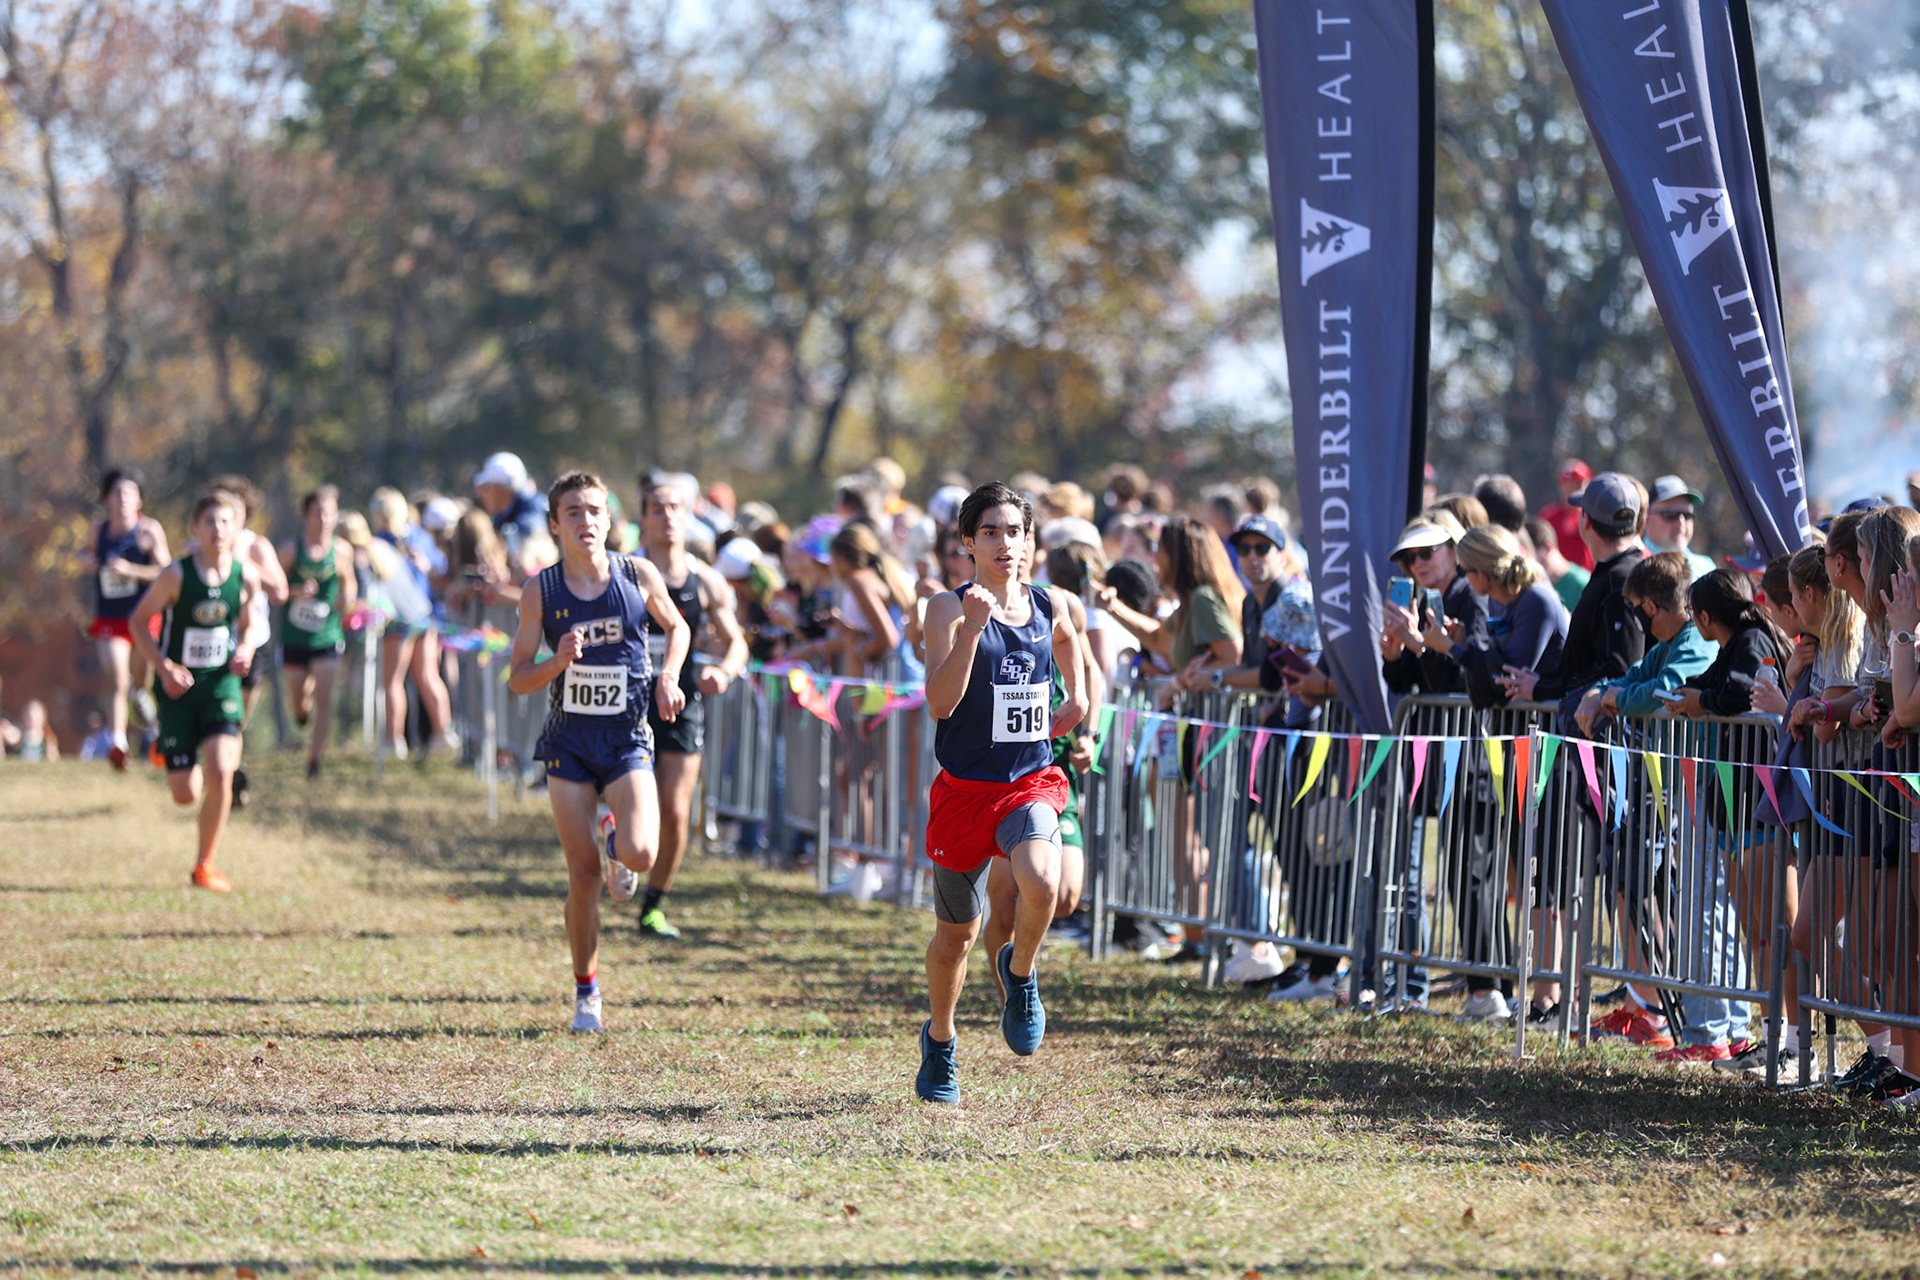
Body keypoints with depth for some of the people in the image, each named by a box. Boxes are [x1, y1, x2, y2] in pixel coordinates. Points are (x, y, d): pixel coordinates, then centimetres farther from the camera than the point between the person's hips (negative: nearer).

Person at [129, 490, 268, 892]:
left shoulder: (246, 577, -5)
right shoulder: (177, 575, -14)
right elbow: (138, 621, -4)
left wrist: (245, 651, -8)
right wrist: (163, 666, -16)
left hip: (222, 683, 1)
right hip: (179, 686, -1)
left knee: (220, 775, -20)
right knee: (185, 794, 1)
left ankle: (205, 865, -2)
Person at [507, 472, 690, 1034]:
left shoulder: (638, 576, -3)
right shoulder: (540, 591, -4)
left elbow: (676, 627, 16)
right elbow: (517, 677, -1)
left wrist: (668, 679, -1)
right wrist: (558, 662, -20)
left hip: (628, 738, 0)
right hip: (568, 740, 0)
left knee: (640, 855, -20)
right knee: (583, 873, -1)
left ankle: (616, 843, 19)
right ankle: (586, 991, 16)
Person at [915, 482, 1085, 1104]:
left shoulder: (1051, 606, 4)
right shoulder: (950, 609, -8)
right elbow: (940, 702, -19)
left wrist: (1075, 701, 16)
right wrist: (972, 629, -27)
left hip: (1030, 784, 1)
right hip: (964, 789, -1)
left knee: (1041, 884, -30)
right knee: (956, 934, 11)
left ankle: (1020, 971, 3)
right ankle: (939, 1043, 38)